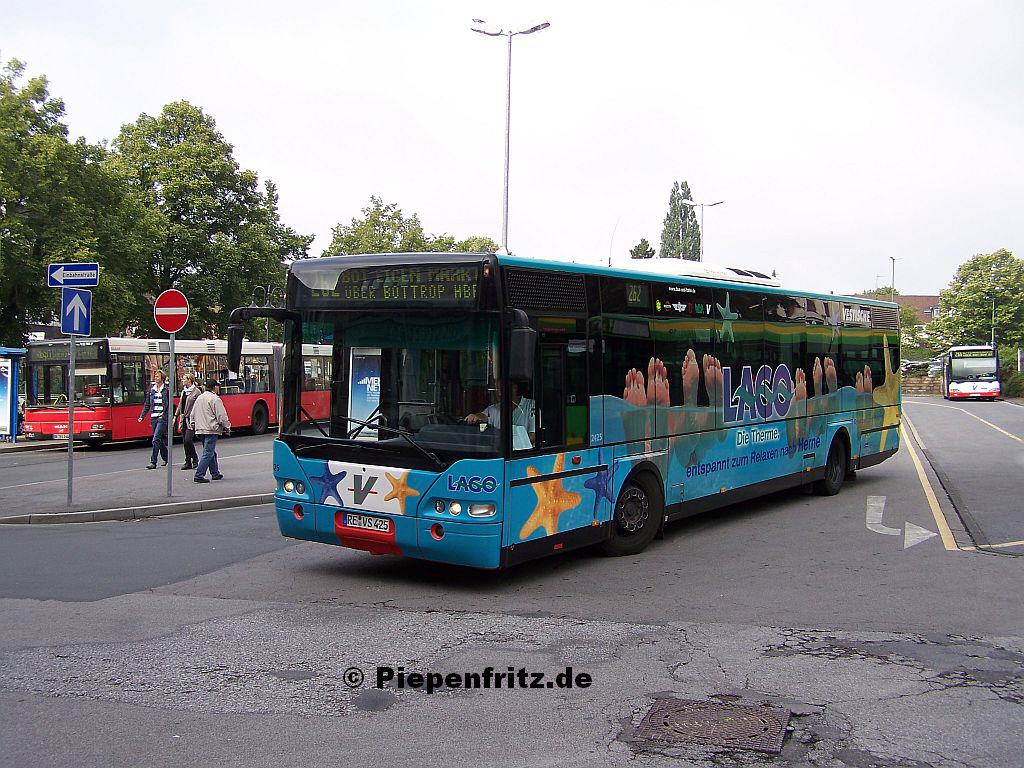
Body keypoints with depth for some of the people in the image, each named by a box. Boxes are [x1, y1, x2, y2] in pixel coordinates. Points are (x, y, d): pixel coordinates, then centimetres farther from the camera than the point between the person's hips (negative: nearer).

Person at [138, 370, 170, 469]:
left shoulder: (167, 390, -1)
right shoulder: (151, 390, 12)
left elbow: (170, 405, -2)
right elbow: (147, 405, 15)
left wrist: (170, 418, -8)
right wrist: (142, 416, 5)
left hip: (162, 417, -5)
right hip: (153, 418, 5)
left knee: (156, 439, -13)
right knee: (160, 440, 10)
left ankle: (153, 462, -11)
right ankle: (166, 458, 26)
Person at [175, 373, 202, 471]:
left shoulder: (196, 391, -8)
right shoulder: (183, 391, 14)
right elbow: (180, 405, 20)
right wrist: (176, 416, 13)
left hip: (191, 419, -7)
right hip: (183, 418, 7)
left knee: (188, 440, -12)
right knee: (185, 441, 7)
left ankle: (195, 459, 5)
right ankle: (188, 462, 12)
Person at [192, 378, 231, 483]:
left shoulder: (199, 398, 15)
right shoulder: (215, 399, -12)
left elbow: (193, 415, 19)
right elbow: (222, 416, -12)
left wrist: (194, 427, 26)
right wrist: (227, 427, 0)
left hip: (200, 430, 9)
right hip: (211, 430, -9)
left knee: (211, 452, 18)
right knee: (208, 453, -7)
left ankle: (215, 474, 26)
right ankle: (199, 475, -13)